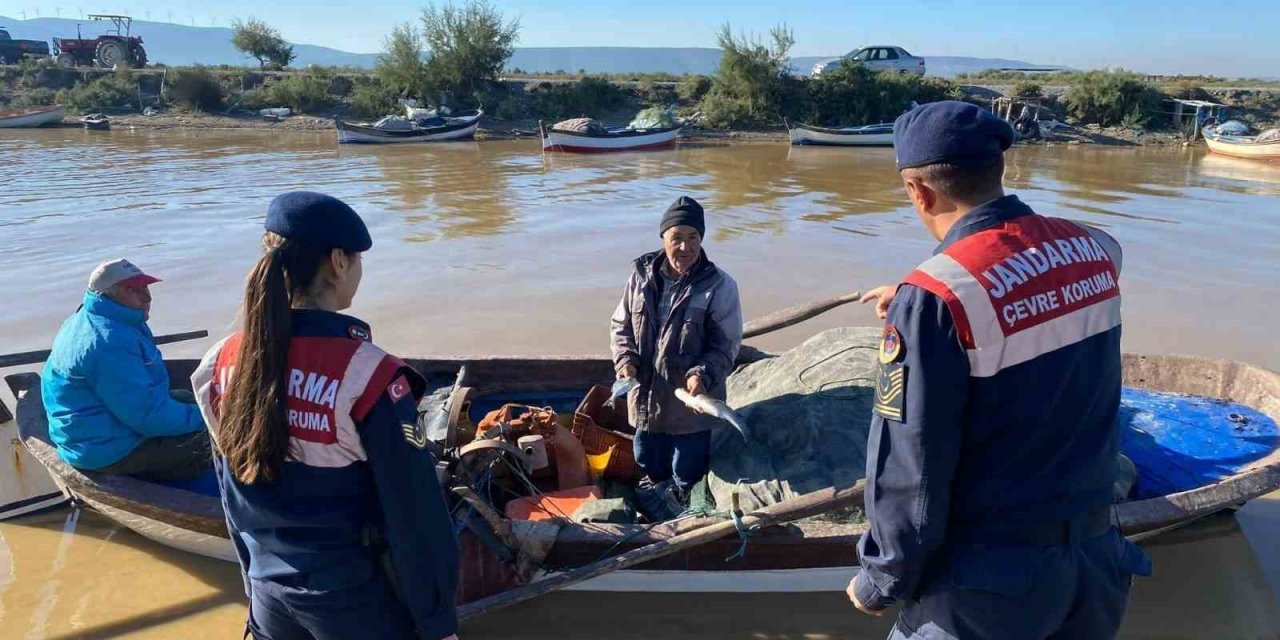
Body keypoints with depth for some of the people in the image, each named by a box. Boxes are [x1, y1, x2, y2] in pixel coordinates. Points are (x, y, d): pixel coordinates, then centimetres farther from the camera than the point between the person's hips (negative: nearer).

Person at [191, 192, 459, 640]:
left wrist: (259, 584, 19)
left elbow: (233, 497, 6)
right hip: (357, 604, -5)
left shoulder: (224, 362, -6)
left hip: (269, 597, 5)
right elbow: (414, 514, -19)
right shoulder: (366, 373, -24)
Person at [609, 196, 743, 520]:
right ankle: (656, 490, 51)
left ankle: (679, 505, 39)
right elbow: (620, 324, 7)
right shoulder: (642, 275, -3)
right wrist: (625, 358, -10)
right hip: (646, 395, 4)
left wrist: (703, 375, -26)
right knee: (648, 464, 24)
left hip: (691, 400, -3)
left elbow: (726, 344, -10)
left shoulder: (719, 285, -14)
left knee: (687, 472, 13)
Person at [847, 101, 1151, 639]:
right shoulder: (1096, 250, -4)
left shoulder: (934, 299, -24)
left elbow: (909, 476, -20)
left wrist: (879, 585, -5)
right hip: (1097, 556, 6)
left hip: (990, 579, -6)